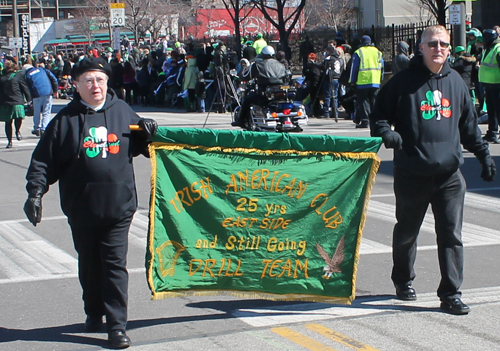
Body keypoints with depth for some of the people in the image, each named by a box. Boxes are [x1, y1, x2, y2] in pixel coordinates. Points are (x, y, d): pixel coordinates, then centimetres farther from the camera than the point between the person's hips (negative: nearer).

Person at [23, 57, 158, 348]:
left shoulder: (123, 111, 5)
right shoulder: (66, 119, 0)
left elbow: (136, 146, 20)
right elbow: (44, 160, 0)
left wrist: (146, 134, -1)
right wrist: (35, 192, -9)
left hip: (119, 205, -1)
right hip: (81, 208, 1)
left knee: (115, 265, -3)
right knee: (89, 266, 14)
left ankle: (117, 326, 1)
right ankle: (94, 314, 33)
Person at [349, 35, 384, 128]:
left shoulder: (358, 52, -2)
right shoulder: (377, 52, 10)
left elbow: (354, 68, -1)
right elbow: (382, 67, 15)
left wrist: (352, 81, 5)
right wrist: (381, 79, 23)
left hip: (362, 82, -4)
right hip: (376, 82, 4)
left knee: (363, 102, -1)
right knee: (374, 101, 10)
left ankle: (364, 121, -6)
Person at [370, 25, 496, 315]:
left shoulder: (456, 82, 10)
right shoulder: (404, 82, -3)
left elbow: (469, 124, 19)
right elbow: (379, 115, 2)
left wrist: (483, 154, 15)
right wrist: (387, 134, -18)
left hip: (450, 174, 2)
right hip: (412, 173, -2)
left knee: (452, 235, -2)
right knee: (407, 233, 14)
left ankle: (451, 294, 5)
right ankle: (404, 281, 36)